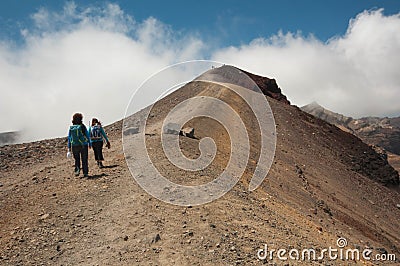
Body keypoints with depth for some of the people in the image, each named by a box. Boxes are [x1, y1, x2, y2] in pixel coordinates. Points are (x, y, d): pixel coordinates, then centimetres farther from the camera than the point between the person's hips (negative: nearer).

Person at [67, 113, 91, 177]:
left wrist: (69, 147, 9)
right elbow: (88, 136, -3)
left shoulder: (71, 128, 2)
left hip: (74, 146, 2)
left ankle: (77, 169, -3)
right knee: (84, 160, 7)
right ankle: (85, 173, 7)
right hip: (83, 145, -2)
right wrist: (90, 144, 9)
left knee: (77, 159, 18)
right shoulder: (83, 127, -6)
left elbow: (69, 138, 5)